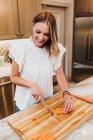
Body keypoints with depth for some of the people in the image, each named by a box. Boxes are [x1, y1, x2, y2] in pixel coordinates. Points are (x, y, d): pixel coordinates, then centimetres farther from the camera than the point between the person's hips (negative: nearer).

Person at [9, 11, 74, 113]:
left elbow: (59, 74, -6)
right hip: (26, 103, -3)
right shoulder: (21, 47, -18)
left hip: (47, 101, 3)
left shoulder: (55, 49, -9)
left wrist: (66, 94, -20)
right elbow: (14, 77, -11)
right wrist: (32, 85, -25)